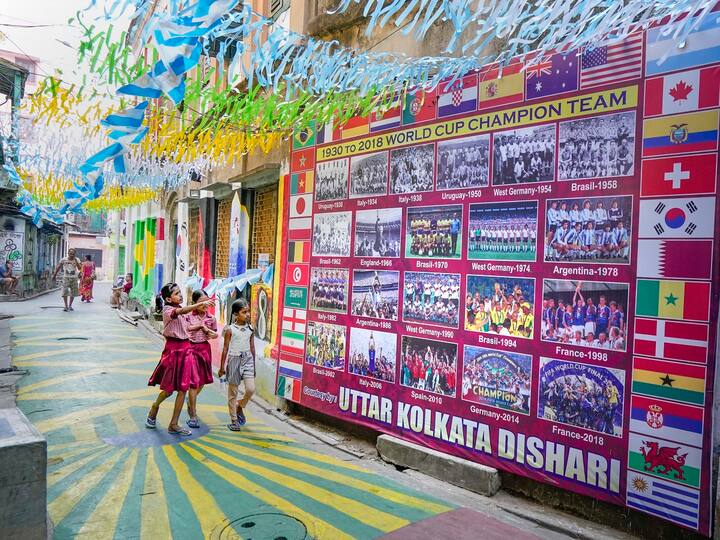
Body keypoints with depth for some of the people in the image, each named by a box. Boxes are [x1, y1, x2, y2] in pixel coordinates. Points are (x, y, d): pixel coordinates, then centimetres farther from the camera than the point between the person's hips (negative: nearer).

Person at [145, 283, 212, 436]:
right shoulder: (167, 310, -13)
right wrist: (199, 304, -49)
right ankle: (154, 407, 37)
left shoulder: (179, 309, 11)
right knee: (169, 389, 5)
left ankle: (174, 425, 12)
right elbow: (181, 312, -37)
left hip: (185, 348, 7)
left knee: (183, 388, 5)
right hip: (173, 349, -7)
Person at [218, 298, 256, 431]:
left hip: (247, 360, 2)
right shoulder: (230, 329, -4)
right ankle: (234, 421, 18)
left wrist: (253, 365, 15)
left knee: (251, 389, -12)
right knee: (233, 392, 6)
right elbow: (225, 349, 0)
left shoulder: (250, 329, 5)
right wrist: (222, 367, 1)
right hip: (234, 360, -2)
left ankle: (240, 407, 18)